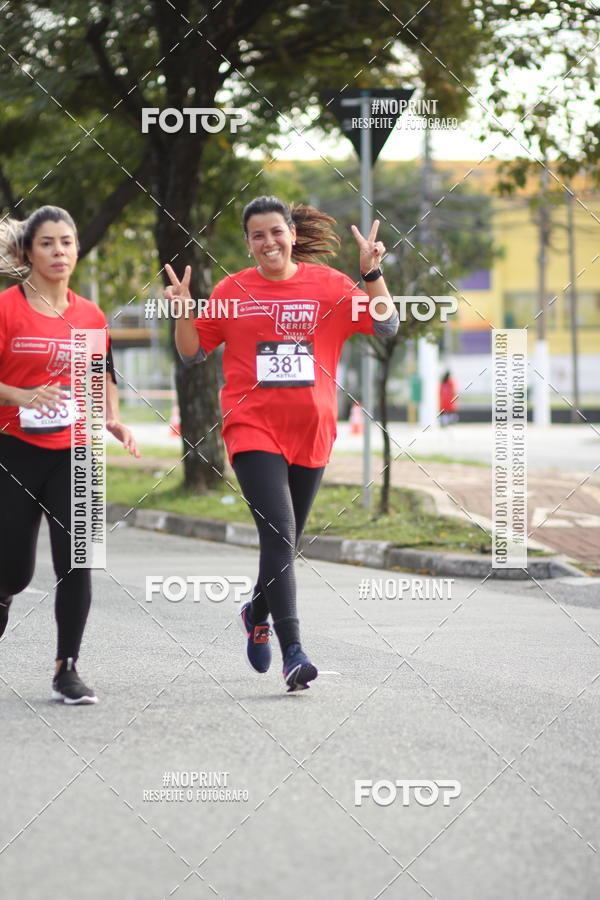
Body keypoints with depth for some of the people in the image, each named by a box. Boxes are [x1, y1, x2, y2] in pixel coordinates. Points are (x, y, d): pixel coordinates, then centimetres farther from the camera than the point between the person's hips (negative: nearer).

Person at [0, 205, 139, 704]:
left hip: (72, 455, 3)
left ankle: (67, 669, -1)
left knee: (76, 560, -10)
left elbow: (105, 378, 21)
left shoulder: (91, 316, 8)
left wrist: (113, 420, 4)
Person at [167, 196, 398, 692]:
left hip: (311, 431, 3)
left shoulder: (328, 284, 3)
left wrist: (373, 273, -14)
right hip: (253, 428, -2)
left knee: (286, 542, 15)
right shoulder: (232, 290, 3)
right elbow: (193, 352, 10)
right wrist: (182, 312, -8)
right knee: (278, 534, -18)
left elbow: (386, 325, -2)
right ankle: (293, 652, -20)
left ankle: (258, 614, 44)